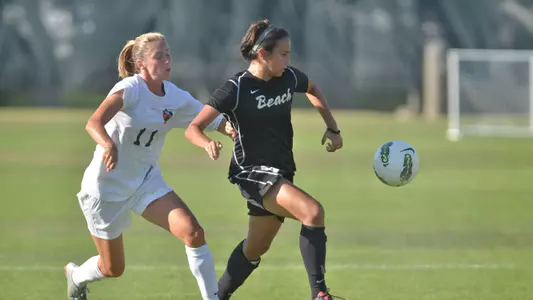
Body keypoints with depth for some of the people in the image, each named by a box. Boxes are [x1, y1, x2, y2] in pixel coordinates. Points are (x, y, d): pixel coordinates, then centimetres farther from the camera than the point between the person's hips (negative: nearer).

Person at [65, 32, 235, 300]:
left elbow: (214, 121, 3)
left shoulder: (176, 97, -5)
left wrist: (230, 128, -21)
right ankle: (75, 276, 45)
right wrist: (108, 145, -59)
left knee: (193, 232, -19)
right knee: (112, 269, 10)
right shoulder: (130, 89, -23)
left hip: (146, 181, 5)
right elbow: (94, 123, -38)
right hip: (107, 186, -5)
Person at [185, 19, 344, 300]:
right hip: (252, 172, -8)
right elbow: (193, 128, -16)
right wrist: (208, 143, -38)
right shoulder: (236, 89, -17)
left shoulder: (289, 78, 0)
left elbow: (313, 90, 26)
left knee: (256, 248, 18)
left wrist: (332, 128, 18)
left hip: (281, 174, 8)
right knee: (313, 212, -28)